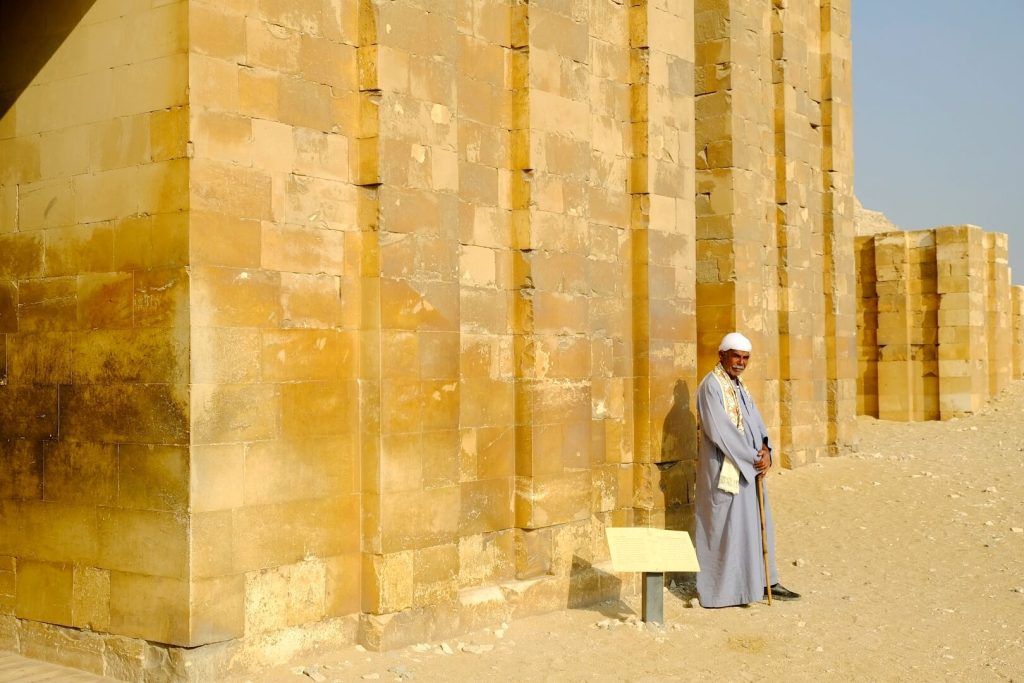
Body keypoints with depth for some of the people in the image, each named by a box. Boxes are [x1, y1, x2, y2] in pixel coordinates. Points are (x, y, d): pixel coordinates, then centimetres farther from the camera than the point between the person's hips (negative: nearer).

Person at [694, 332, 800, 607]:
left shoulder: (740, 387, 15)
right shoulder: (711, 386, -13)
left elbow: (755, 422, 10)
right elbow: (719, 430, -20)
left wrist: (765, 449, -10)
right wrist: (753, 457, -16)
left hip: (748, 469, 9)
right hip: (723, 469, -9)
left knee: (758, 522, 12)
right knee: (724, 526, -3)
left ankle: (764, 582, 21)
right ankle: (720, 590, 5)